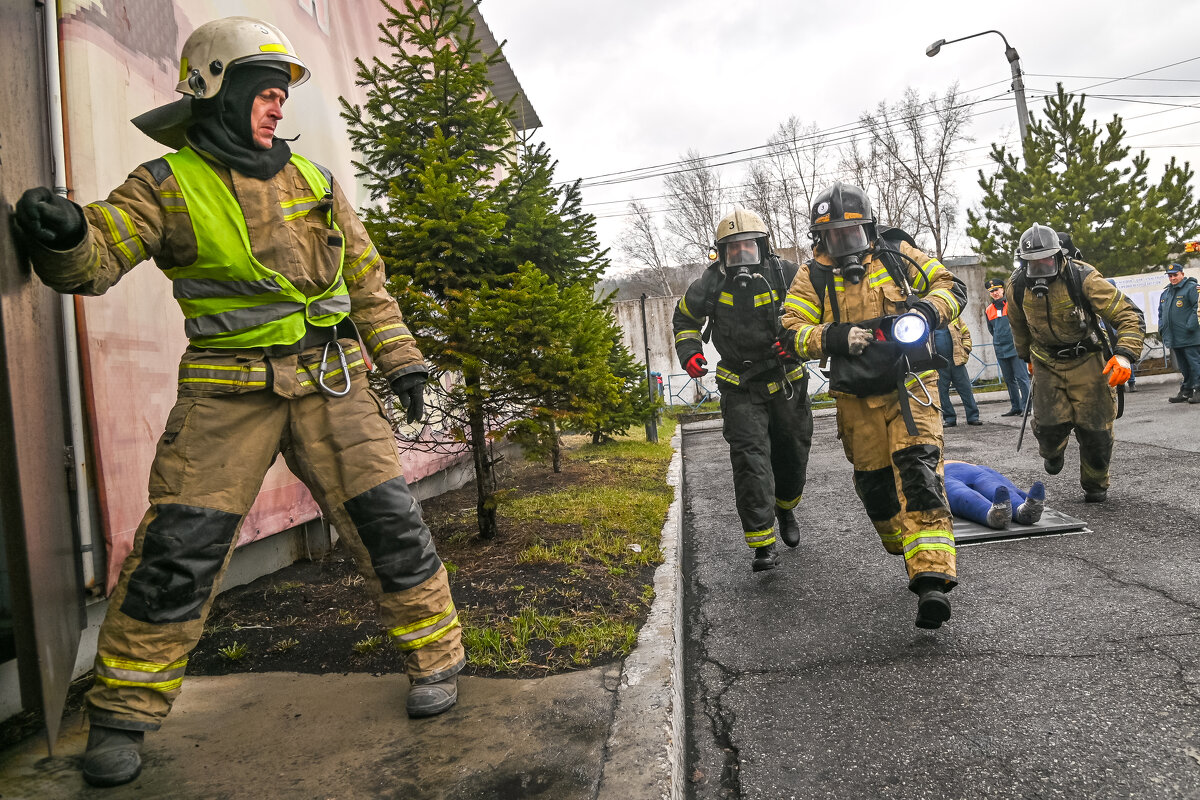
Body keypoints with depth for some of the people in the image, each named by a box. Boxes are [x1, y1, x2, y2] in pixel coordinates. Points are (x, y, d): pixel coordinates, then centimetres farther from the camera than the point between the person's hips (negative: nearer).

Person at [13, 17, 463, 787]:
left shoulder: (313, 180, 12)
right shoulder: (168, 185, 2)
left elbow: (366, 279, 15)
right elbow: (95, 258, -9)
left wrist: (401, 358, 12)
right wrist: (63, 232, -32)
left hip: (328, 379, 2)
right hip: (228, 390, -2)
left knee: (386, 518, -2)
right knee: (179, 545, -4)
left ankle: (437, 659, 15)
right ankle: (124, 715, 16)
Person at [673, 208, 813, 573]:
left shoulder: (787, 275, -11)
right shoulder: (710, 285, -9)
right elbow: (684, 317, 11)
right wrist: (689, 351, -5)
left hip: (788, 381, 2)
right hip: (741, 387, -1)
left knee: (793, 453, 14)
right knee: (750, 457, -14)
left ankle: (785, 508, 46)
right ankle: (762, 544, -9)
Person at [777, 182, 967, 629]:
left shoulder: (897, 255, 3)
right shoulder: (813, 277, 1)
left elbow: (950, 286, 6)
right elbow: (792, 334, -7)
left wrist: (925, 313, -15)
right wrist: (834, 338, -24)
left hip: (909, 386, -2)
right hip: (857, 400, 2)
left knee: (919, 474, -17)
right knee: (874, 484, 11)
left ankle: (932, 580, -19)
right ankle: (911, 553, 37)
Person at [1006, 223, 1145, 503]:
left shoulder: (1082, 277, -23)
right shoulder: (1018, 286, -11)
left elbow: (1129, 315, -24)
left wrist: (1124, 354, -39)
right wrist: (1027, 356, 22)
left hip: (1087, 360, -2)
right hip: (1047, 362, 2)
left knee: (1094, 427, -2)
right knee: (1050, 424, -7)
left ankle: (1095, 485, 23)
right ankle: (1053, 453, 33)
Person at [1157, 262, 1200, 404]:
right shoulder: (1165, 293, 18)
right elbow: (1161, 313, 27)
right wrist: (1162, 328, 14)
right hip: (1174, 339, 8)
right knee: (1183, 366, 13)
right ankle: (1186, 391, 19)